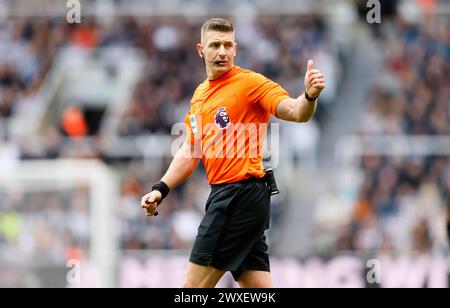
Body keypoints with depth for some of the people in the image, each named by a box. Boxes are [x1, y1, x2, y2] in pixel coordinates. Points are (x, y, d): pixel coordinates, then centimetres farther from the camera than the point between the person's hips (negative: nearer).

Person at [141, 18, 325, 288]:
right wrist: (161, 190, 12)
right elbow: (190, 153, 22)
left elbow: (295, 112, -21)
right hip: (224, 195, 8)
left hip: (242, 193, -8)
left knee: (194, 286, -6)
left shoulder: (250, 82, -8)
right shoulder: (200, 95, 18)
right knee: (259, 287, 5)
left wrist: (309, 96, -42)